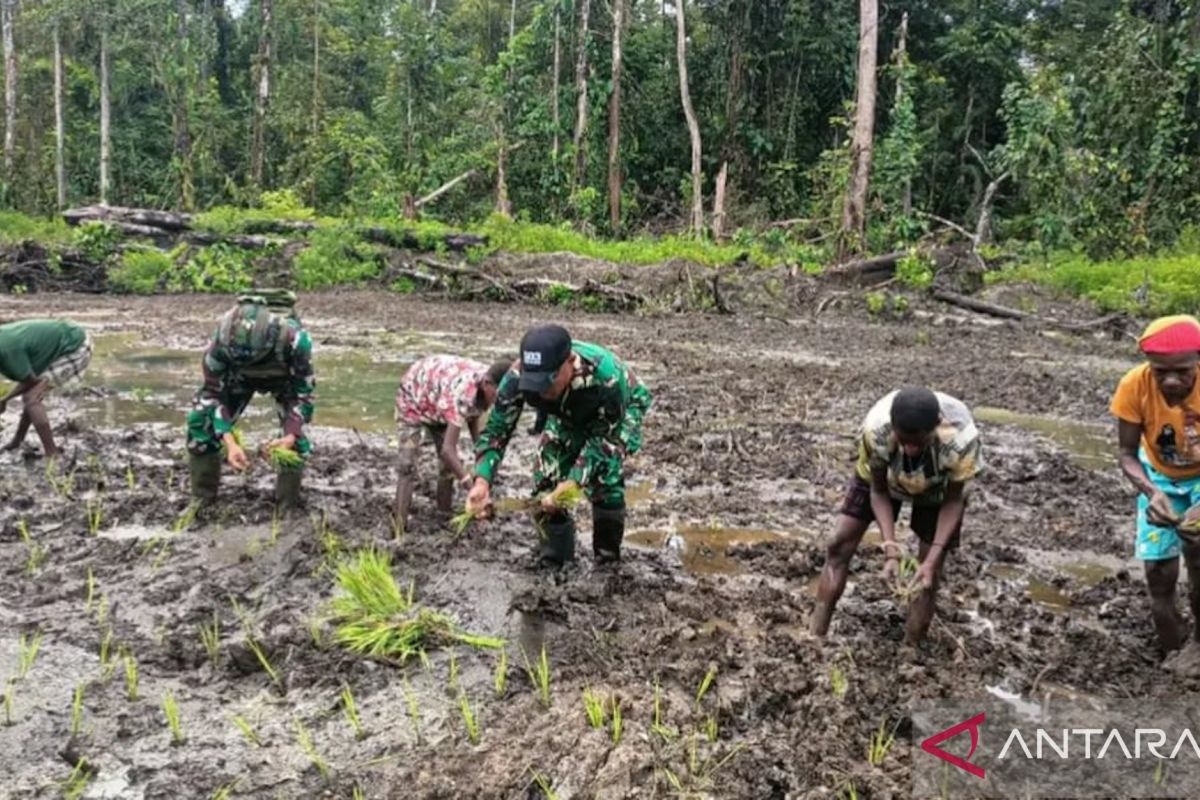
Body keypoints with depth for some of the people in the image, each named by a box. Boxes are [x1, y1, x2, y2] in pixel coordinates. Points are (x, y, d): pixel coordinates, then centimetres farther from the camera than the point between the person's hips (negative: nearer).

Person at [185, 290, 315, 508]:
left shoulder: (295, 339, -44)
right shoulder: (222, 340, -39)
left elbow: (304, 390, -28)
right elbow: (214, 392, -26)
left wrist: (291, 436, -42)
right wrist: (229, 442, -38)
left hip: (284, 375, -1)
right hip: (237, 375, 2)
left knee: (296, 433, -20)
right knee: (200, 420, -12)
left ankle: (289, 504, -2)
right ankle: (202, 498, 4)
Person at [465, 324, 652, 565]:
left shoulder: (606, 377, -45)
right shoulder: (519, 376, -35)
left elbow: (603, 438, -32)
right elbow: (497, 429, -27)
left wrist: (574, 481, -44)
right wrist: (482, 480, -42)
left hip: (622, 409, -4)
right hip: (569, 414, 4)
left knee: (604, 477, -22)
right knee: (546, 475, -8)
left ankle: (608, 559, -1)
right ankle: (555, 556, 11)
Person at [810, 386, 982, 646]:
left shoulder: (961, 438, -42)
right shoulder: (875, 428, -40)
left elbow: (954, 500, -24)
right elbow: (878, 491, -22)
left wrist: (933, 559, -32)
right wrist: (891, 549, -32)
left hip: (939, 487, -1)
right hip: (882, 475, 1)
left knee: (929, 572, -3)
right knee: (840, 545, -3)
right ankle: (816, 635, 6)